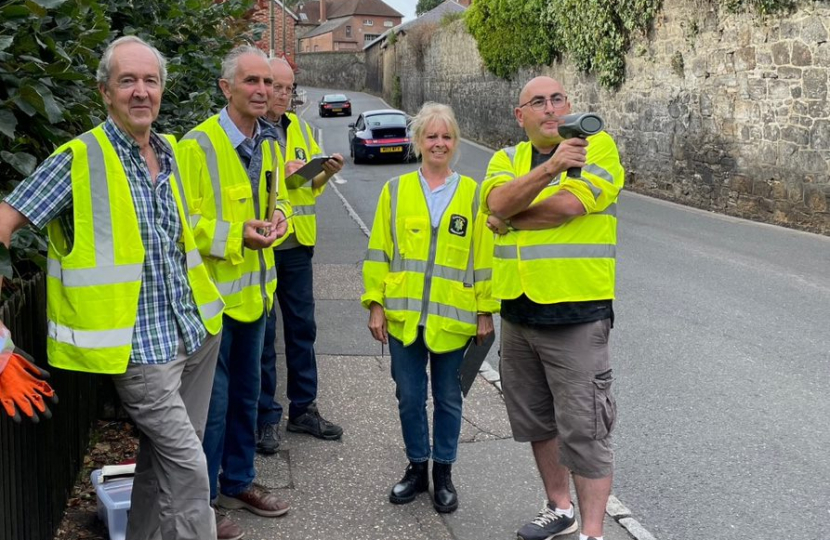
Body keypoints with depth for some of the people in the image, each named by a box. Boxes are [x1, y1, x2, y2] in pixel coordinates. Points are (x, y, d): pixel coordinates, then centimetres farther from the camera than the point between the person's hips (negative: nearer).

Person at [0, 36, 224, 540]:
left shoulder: (170, 153, 9)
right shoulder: (80, 158, -11)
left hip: (194, 332, 7)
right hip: (138, 343, -7)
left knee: (162, 456, 17)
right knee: (188, 466, -6)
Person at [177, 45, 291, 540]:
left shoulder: (269, 142, 7)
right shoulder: (199, 144, -17)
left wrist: (278, 218, -5)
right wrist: (237, 236, -26)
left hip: (255, 288, 8)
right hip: (213, 290, -7)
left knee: (246, 393, 19)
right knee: (213, 400, 2)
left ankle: (238, 482, 36)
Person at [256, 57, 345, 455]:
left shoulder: (300, 129, 13)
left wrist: (327, 173, -5)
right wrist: (277, 173, -24)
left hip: (297, 245, 6)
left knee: (302, 327, 12)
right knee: (262, 332, 3)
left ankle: (303, 408, 24)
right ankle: (265, 417, 14)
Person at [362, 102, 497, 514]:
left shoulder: (472, 194, 2)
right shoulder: (396, 191, 4)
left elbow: (484, 255, 3)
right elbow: (379, 251, 5)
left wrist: (486, 311, 1)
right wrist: (375, 304, 0)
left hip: (453, 318, -1)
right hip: (403, 316, 1)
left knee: (447, 398, 10)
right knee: (409, 397, 10)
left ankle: (443, 472, 26)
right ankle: (417, 467, 28)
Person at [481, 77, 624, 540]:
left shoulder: (598, 147, -5)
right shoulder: (507, 159, 9)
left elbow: (565, 206, -21)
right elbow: (499, 203, -13)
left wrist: (508, 221, -7)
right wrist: (548, 168, -27)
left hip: (577, 315, -6)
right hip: (519, 314, 6)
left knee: (583, 429, -3)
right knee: (536, 420, 19)